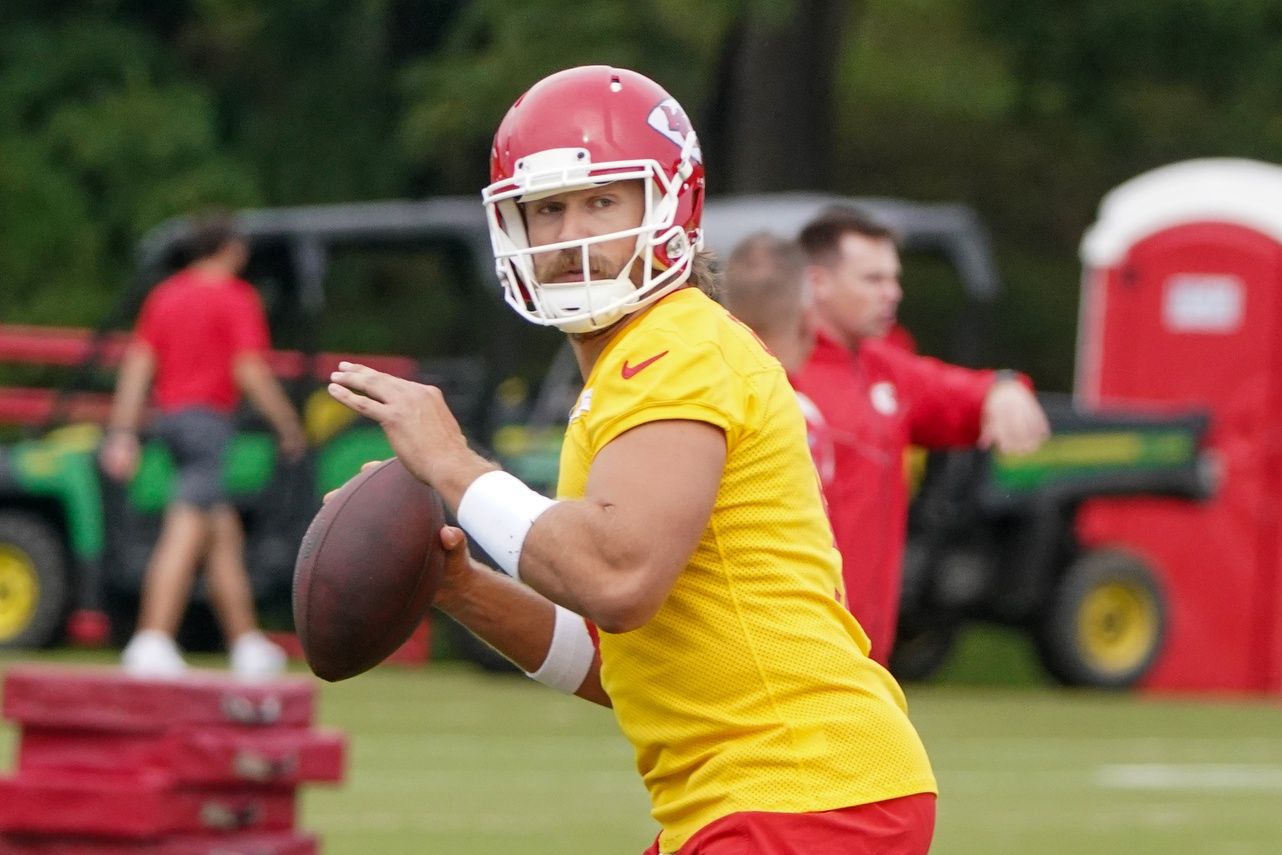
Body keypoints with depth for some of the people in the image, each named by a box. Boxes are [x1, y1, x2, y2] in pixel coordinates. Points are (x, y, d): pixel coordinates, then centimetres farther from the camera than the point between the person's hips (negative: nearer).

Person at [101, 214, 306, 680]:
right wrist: (290, 427, -4)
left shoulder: (166, 294, 14)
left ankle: (247, 643, 21)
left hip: (171, 417, 8)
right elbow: (251, 373, -12)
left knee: (225, 533, 16)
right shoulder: (236, 297, -5)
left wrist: (123, 432, 5)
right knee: (186, 535, -14)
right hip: (209, 420, -8)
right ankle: (153, 639, -23)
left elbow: (137, 365, 8)